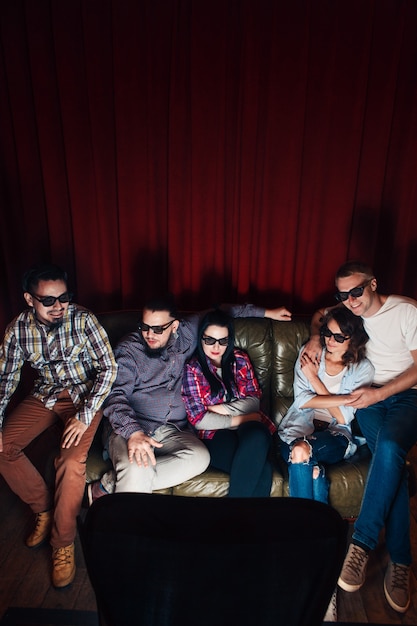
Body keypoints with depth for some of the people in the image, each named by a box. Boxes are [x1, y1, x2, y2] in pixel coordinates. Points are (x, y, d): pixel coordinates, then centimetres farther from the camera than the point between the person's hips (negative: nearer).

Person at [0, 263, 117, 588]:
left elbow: (108, 367, -20)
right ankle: (43, 507, 13)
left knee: (73, 460, -24)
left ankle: (63, 542, -1)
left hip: (84, 394, -4)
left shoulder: (83, 320, -20)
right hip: (44, 394, 5)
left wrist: (84, 416, -26)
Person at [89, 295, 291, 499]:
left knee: (200, 458, -30)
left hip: (173, 431, 5)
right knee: (137, 469, -38)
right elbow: (115, 395, -13)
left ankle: (109, 485, -18)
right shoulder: (128, 350, -2)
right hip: (132, 428, -4)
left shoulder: (186, 334, 9)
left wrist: (265, 312, 24)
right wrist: (133, 432, -31)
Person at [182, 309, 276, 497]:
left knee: (258, 434, -36)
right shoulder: (193, 369, 3)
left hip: (249, 427, 3)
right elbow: (198, 420, -4)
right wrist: (240, 419, -8)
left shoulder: (240, 360, 13)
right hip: (216, 434, -3)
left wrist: (221, 409, -5)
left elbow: (254, 401, 8)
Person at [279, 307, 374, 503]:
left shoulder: (363, 368, 2)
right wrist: (345, 398, -10)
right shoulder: (308, 354, 5)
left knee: (301, 451, -35)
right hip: (300, 426, 1)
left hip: (336, 435, -1)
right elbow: (301, 401, -5)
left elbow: (343, 417, -7)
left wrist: (313, 377, -8)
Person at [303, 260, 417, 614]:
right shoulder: (349, 313, 8)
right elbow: (319, 316, 28)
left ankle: (362, 542, -25)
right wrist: (315, 336, 6)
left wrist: (380, 392, -16)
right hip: (369, 398, 2)